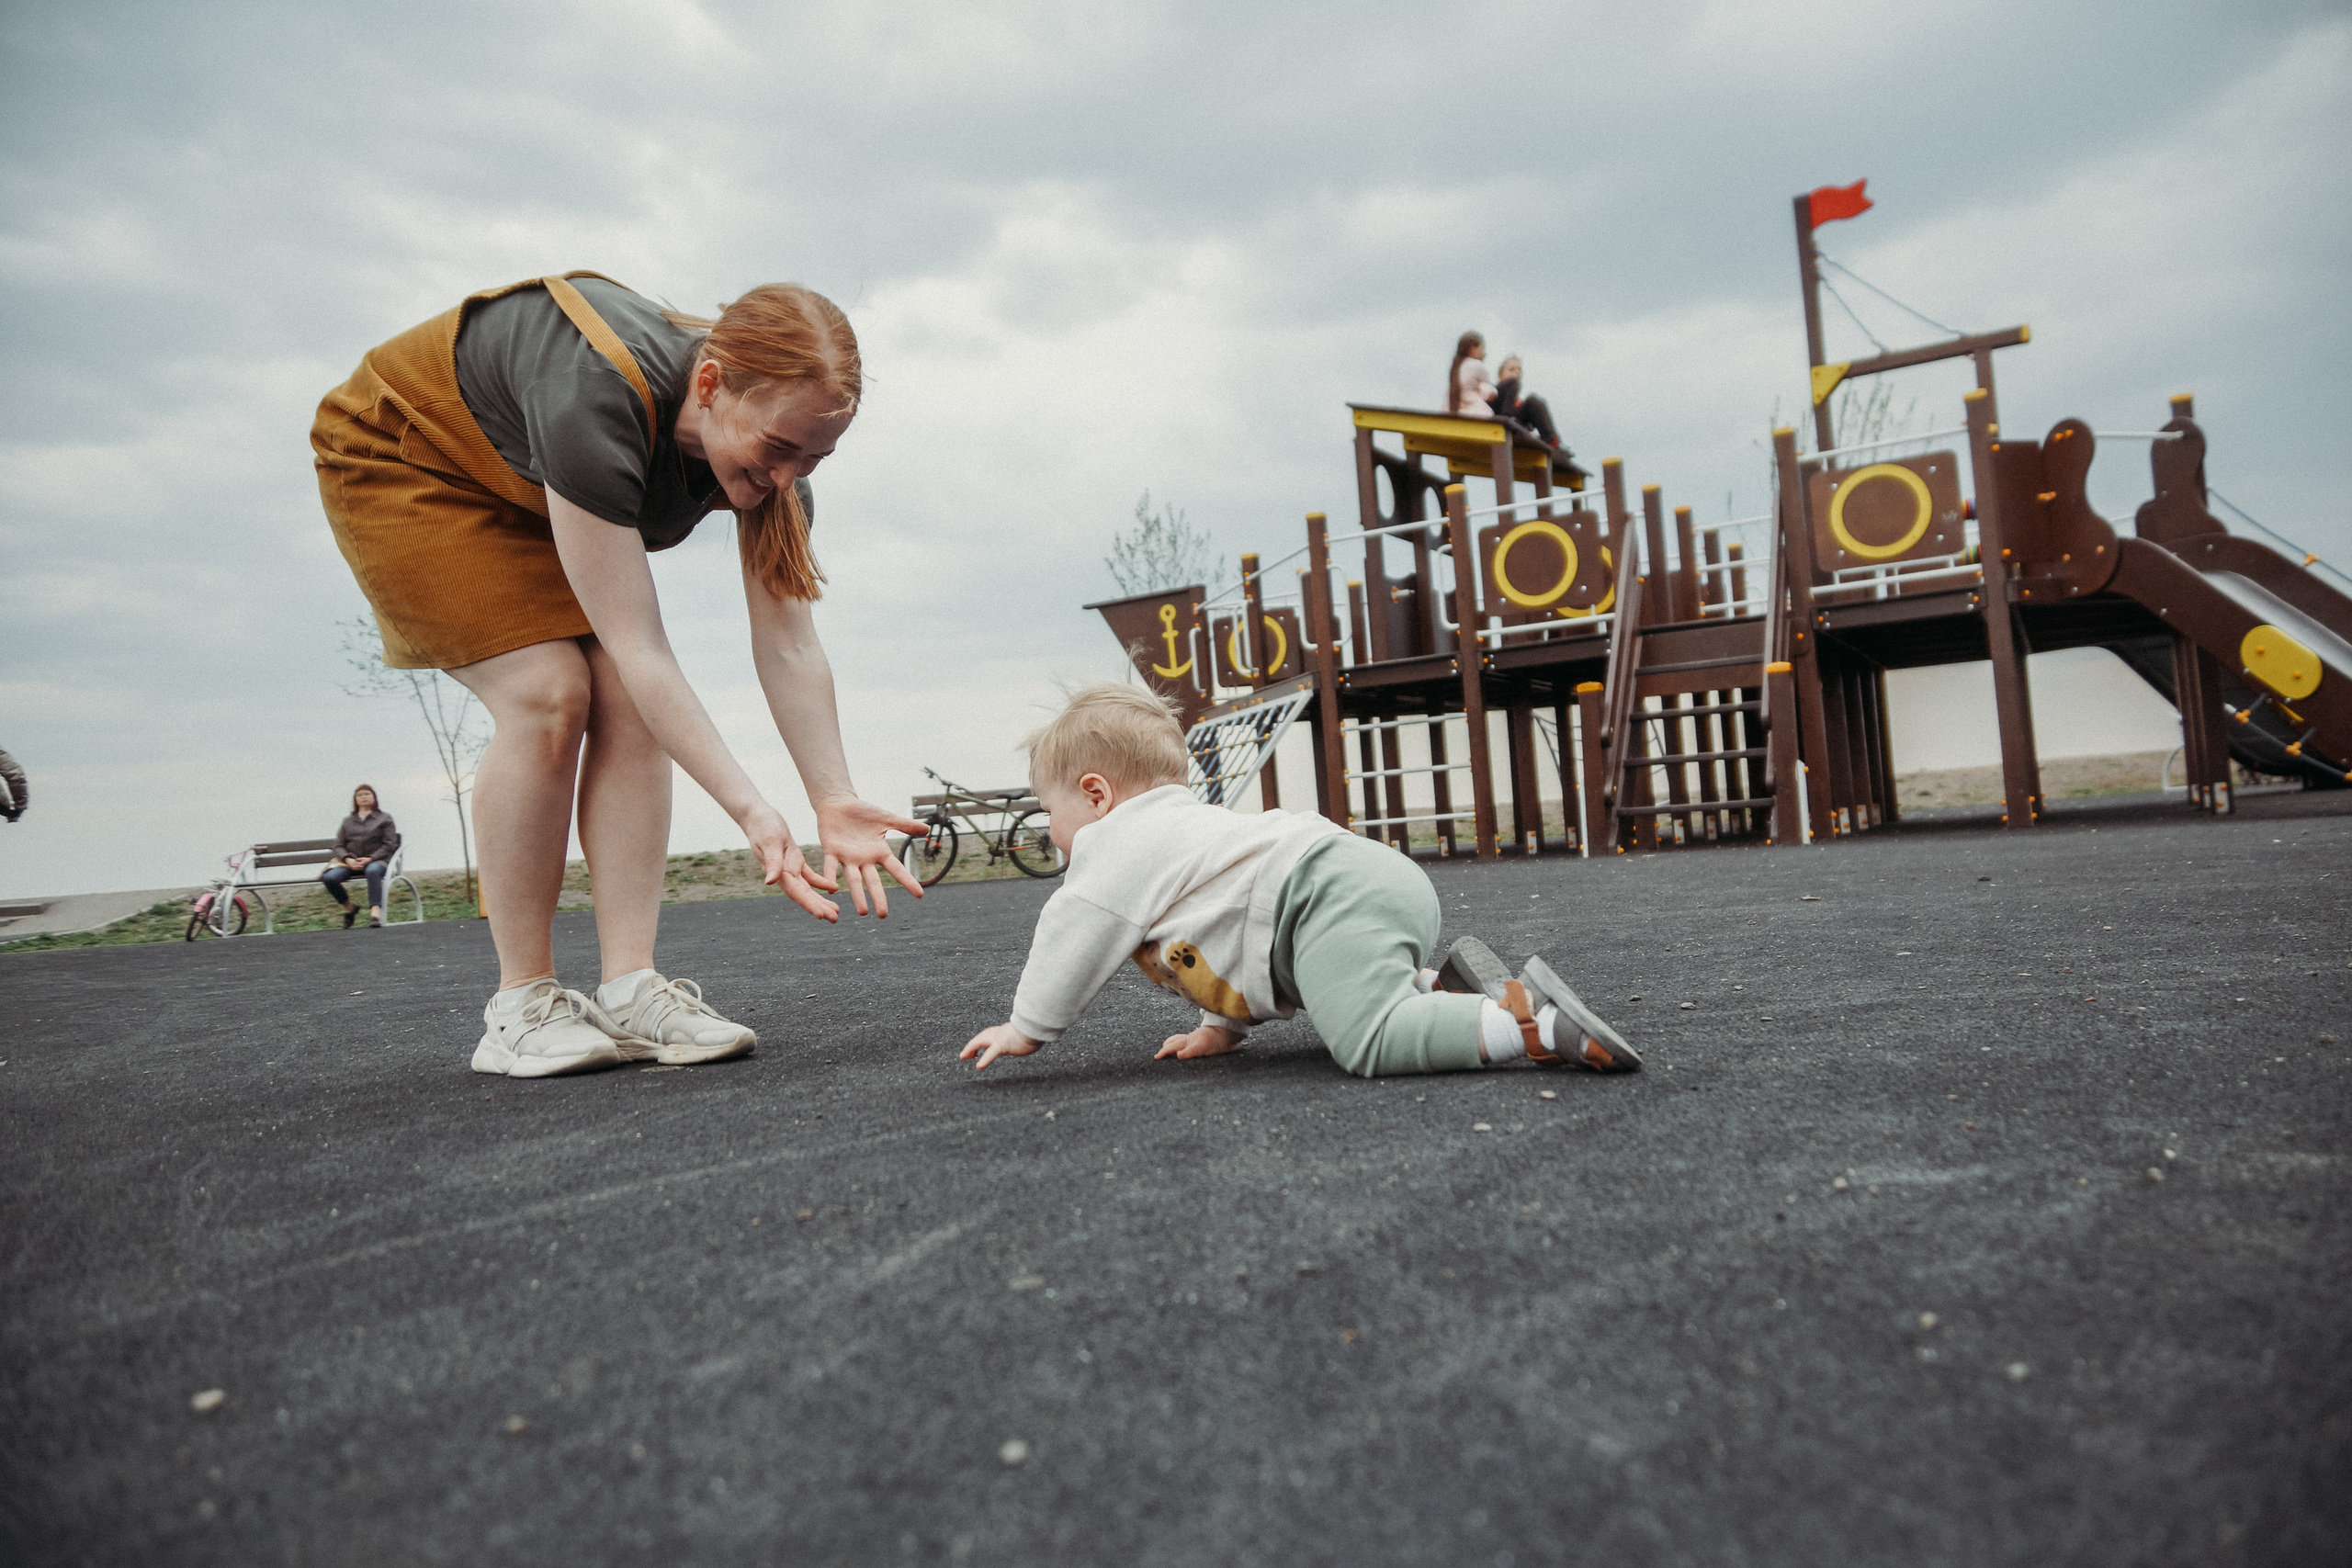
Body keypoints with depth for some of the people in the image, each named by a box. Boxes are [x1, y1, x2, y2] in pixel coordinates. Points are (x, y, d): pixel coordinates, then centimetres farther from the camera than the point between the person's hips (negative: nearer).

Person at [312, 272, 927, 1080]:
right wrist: (751, 811, -43)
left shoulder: (770, 436, -22)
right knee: (548, 696, -22)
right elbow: (636, 647, -40)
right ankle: (520, 1006, -11)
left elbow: (790, 648, -20)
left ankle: (629, 991, -12)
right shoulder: (597, 403, -42)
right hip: (399, 457, -6)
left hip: (527, 496, 6)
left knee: (630, 706, -13)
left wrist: (835, 802, -27)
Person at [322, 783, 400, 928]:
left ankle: (375, 911, -51)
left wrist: (370, 858, -12)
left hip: (376, 860, -3)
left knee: (372, 871, -42)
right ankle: (348, 908, -4)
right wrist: (348, 859, -8)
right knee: (329, 877, -27)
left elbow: (389, 844, 4)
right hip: (350, 862, 4)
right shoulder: (348, 821, 24)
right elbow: (338, 846, 15)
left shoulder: (384, 819, 15)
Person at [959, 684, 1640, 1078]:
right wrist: (1222, 1026, 35)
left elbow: (1077, 932, -1)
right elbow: (1230, 934, 38)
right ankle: (1442, 985, 13)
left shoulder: (1120, 840, 4)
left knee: (1370, 1042, -23)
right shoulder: (1187, 824, 34)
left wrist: (1026, 1026, 10)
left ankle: (1532, 1019, -27)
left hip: (1336, 900, -11)